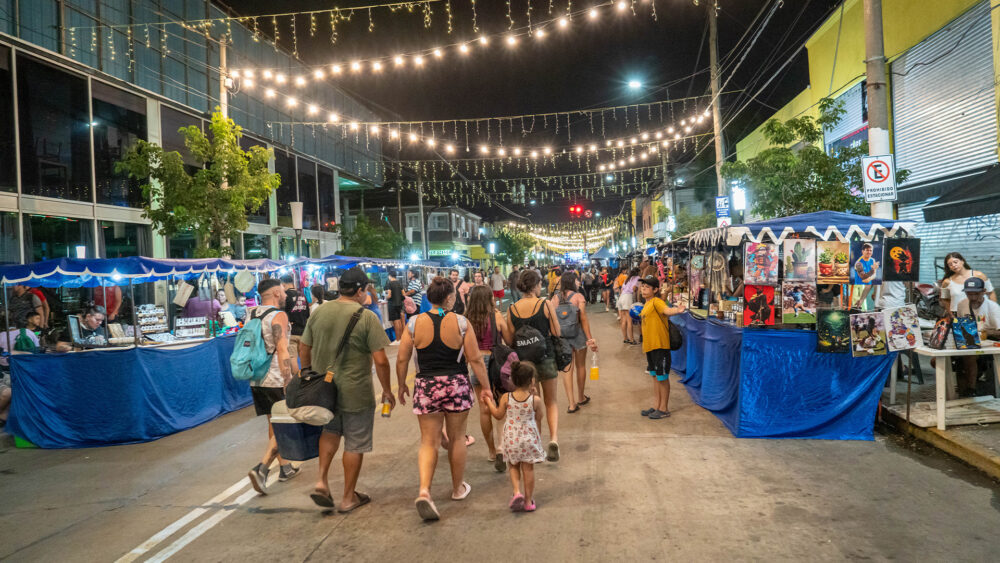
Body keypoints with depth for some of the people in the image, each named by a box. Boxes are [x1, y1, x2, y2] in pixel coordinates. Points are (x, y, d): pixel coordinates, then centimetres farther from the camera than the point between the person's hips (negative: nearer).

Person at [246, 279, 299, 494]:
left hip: (257, 380, 8)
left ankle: (285, 468, 29)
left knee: (274, 424, 18)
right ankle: (261, 468, -10)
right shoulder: (279, 316, -13)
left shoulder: (252, 315, 13)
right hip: (276, 380, -8)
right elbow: (282, 352, -21)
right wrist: (288, 384, -21)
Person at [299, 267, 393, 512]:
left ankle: (322, 480, 17)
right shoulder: (366, 317, -15)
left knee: (330, 431, 29)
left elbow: (303, 348, 8)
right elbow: (381, 361, -16)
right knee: (355, 444, 11)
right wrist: (387, 391, -3)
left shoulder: (319, 312, -1)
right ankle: (348, 497, 23)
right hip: (355, 391, -5)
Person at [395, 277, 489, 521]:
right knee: (457, 438, 16)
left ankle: (424, 491, -10)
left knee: (429, 442, 8)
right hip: (457, 385, 0)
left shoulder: (415, 323, -3)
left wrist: (402, 385, 15)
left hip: (426, 386, 1)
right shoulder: (461, 323, -7)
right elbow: (475, 359, -6)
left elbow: (402, 360, 0)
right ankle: (458, 488, 31)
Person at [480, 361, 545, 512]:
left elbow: (498, 415, 1)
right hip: (529, 438, -1)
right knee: (528, 468, 11)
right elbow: (539, 418, 1)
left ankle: (517, 492, 1)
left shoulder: (506, 398, -11)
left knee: (513, 466, 20)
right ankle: (528, 501, 19)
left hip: (511, 438, 1)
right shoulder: (535, 400, -14)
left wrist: (489, 402, 14)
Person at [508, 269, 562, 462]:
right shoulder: (546, 305, -11)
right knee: (551, 401, 17)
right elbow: (557, 333, -8)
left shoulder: (512, 309, -3)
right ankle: (553, 438, -3)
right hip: (546, 358, -2)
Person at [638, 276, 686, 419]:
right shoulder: (646, 305, 13)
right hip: (649, 346, 9)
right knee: (655, 376, 17)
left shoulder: (656, 301, -14)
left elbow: (666, 310, -35)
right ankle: (656, 406, 27)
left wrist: (677, 310, -57)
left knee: (662, 377, 2)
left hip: (660, 345, -9)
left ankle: (664, 409, 12)